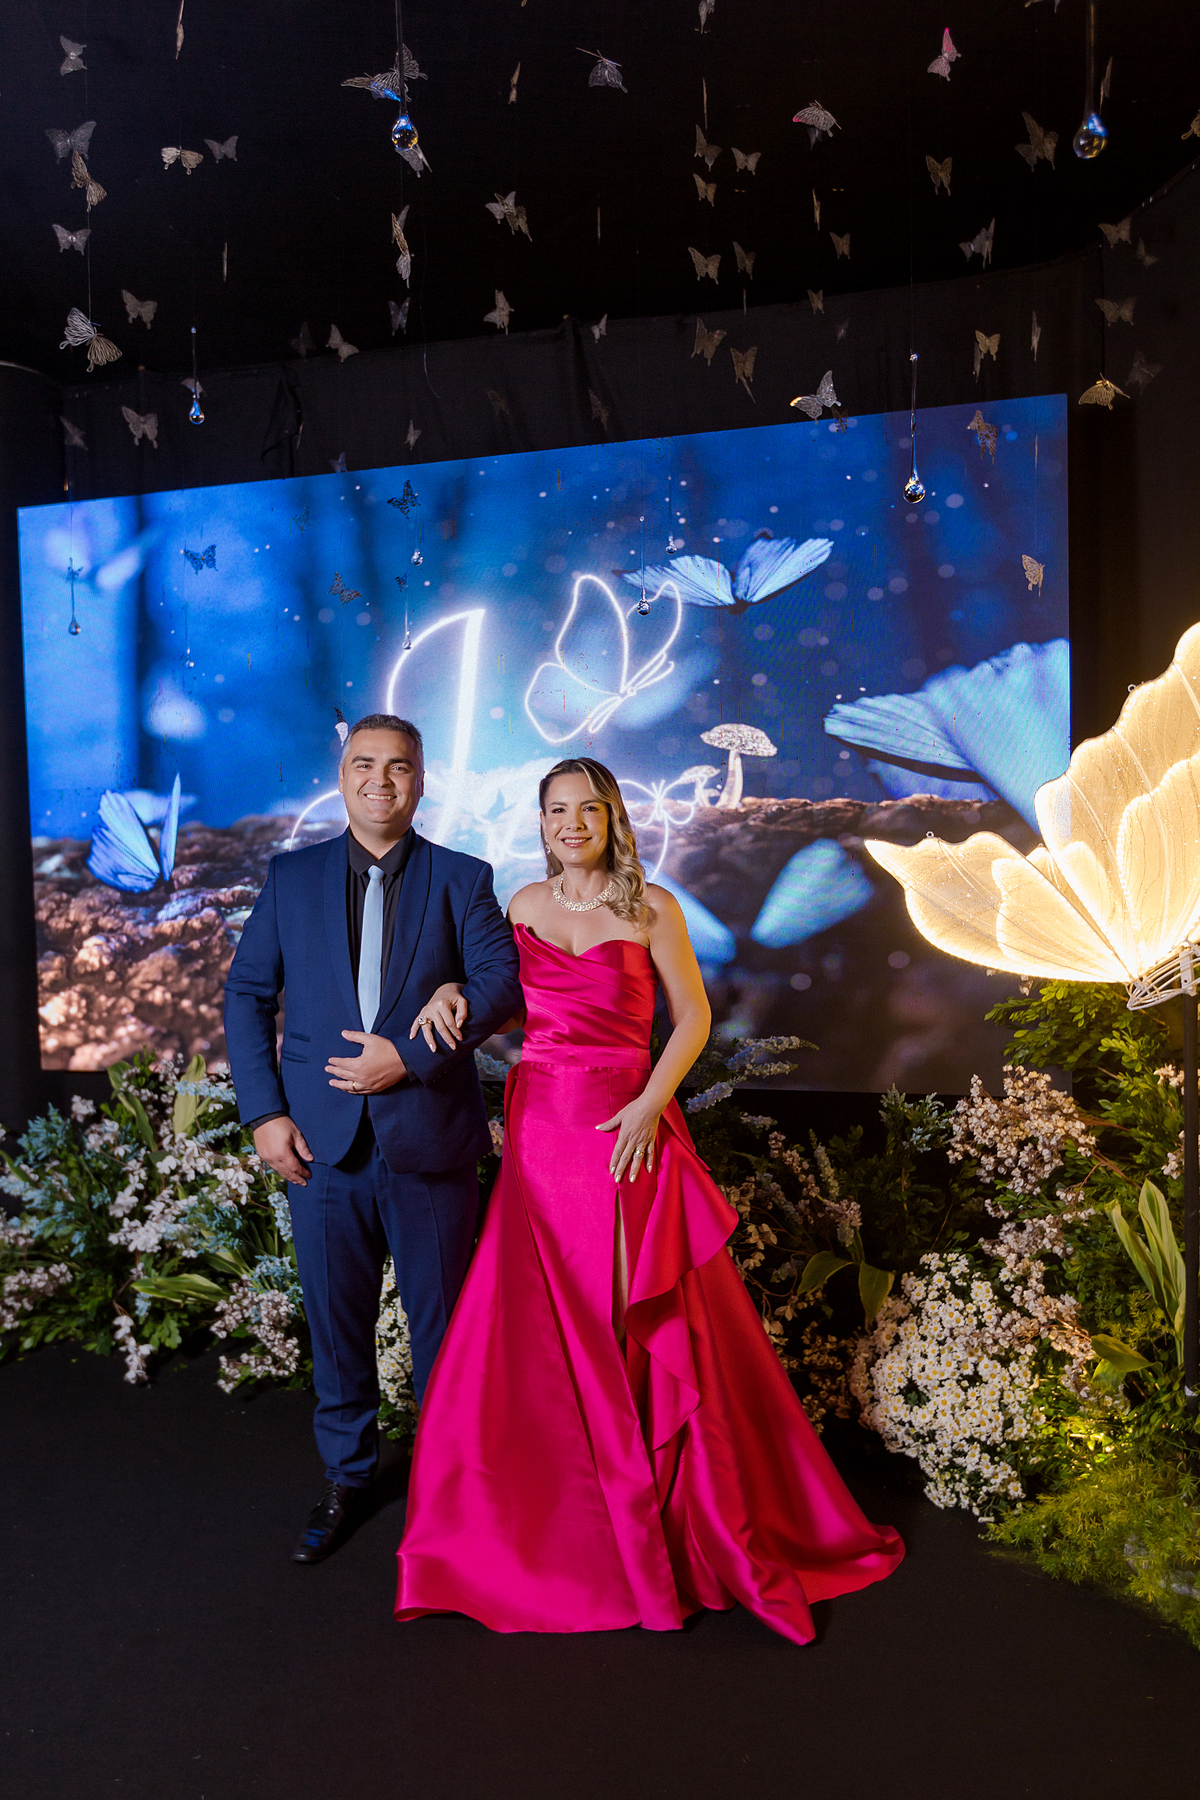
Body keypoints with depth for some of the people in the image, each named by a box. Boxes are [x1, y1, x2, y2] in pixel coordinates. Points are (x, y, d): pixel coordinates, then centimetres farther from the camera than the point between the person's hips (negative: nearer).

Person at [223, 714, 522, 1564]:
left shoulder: (462, 879, 2)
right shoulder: (291, 877, 7)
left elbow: (500, 982, -9)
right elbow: (248, 993, 6)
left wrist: (409, 1056, -19)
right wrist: (264, 1112, -3)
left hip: (430, 1140, -1)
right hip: (325, 1137, 2)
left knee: (443, 1321, 10)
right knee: (337, 1322, 13)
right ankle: (346, 1479, 34)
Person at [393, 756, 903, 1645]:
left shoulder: (653, 907, -2)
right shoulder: (525, 904, 8)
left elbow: (693, 1016, -1)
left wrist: (651, 1103, -13)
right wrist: (451, 990, -3)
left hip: (628, 1128, -3)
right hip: (540, 1129, 3)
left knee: (649, 1320, 3)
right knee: (541, 1326, 7)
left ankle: (689, 1514, 22)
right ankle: (555, 1515, 26)